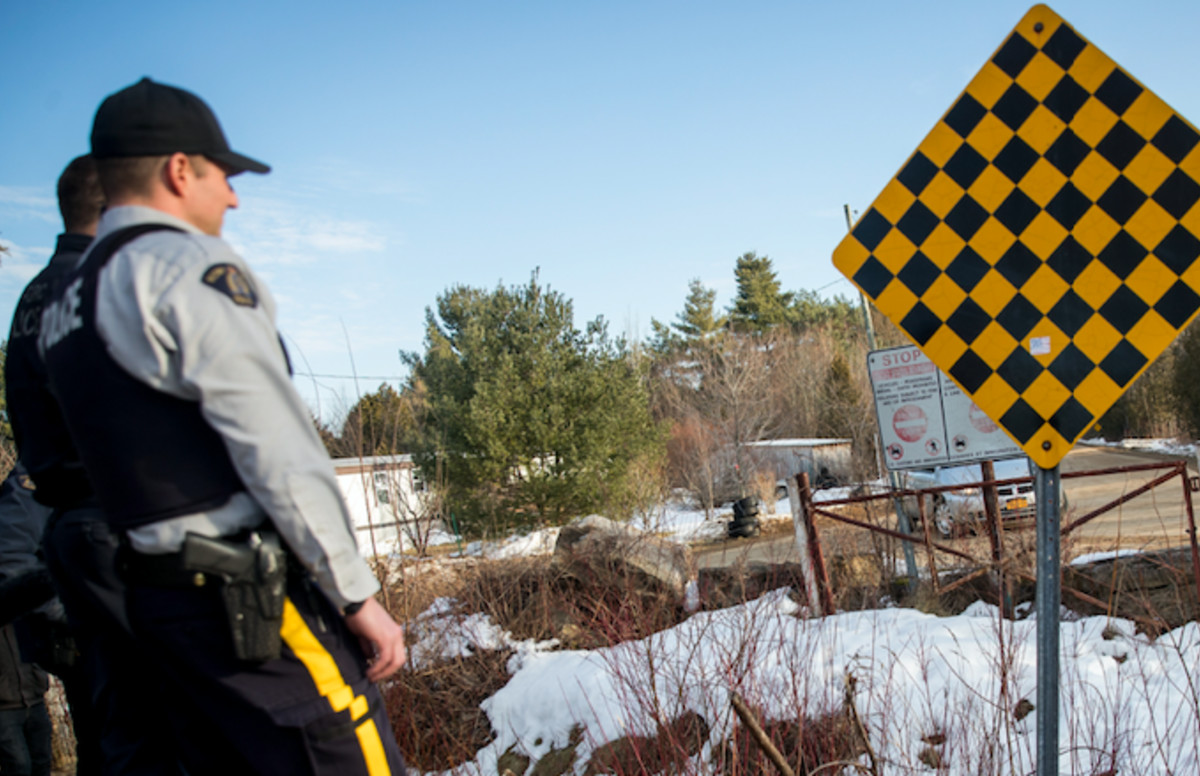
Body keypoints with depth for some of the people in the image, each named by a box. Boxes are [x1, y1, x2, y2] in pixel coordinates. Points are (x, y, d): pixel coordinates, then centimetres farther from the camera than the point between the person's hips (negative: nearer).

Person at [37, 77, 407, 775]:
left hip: (157, 603, 9)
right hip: (256, 600, -9)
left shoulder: (63, 310, 15)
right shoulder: (191, 269, -11)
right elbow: (281, 456, -17)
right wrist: (359, 596, -13)